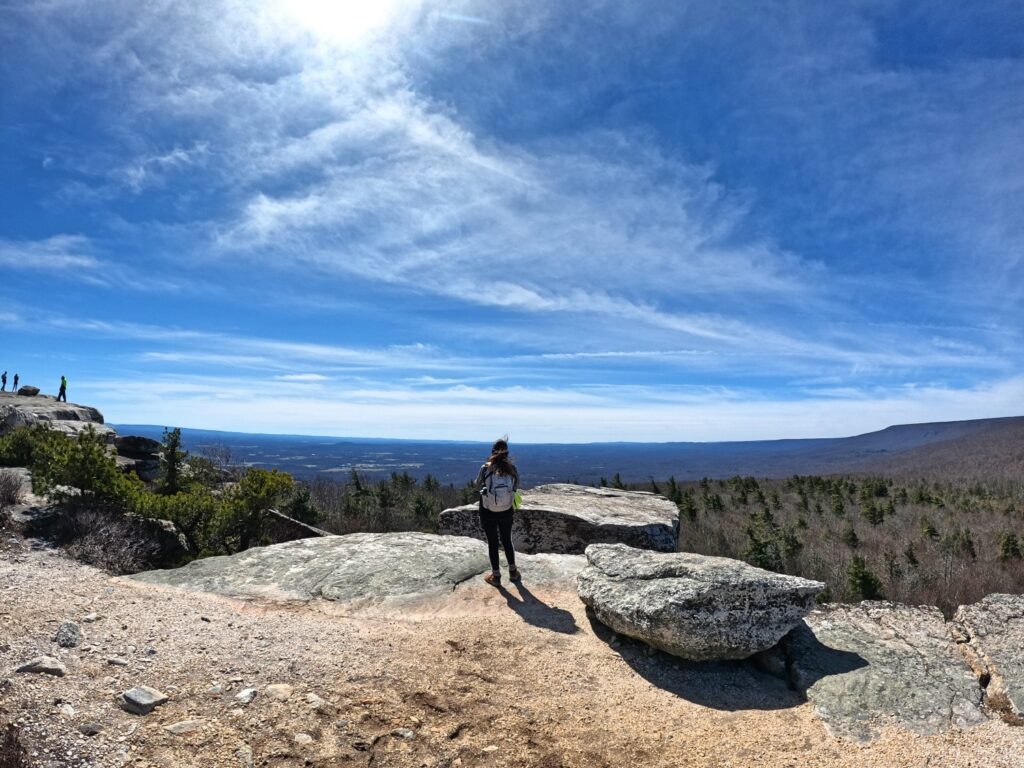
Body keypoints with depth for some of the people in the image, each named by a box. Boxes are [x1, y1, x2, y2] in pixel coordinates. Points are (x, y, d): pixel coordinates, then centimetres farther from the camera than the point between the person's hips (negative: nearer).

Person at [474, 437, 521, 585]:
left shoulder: (486, 469, -17)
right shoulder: (512, 468, -12)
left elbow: (477, 486, -1)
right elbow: (516, 486, 3)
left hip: (488, 513, -2)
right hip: (506, 512, 2)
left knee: (492, 543, 12)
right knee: (507, 541, 20)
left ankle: (496, 576, 23)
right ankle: (513, 572, 33)